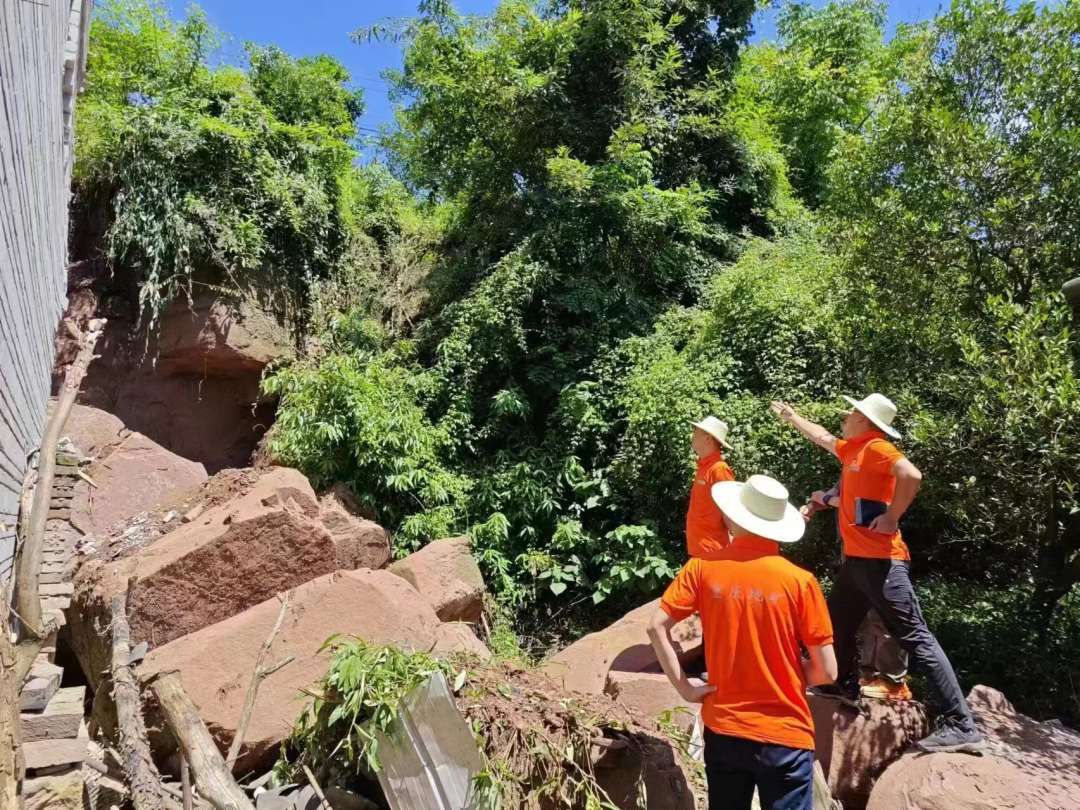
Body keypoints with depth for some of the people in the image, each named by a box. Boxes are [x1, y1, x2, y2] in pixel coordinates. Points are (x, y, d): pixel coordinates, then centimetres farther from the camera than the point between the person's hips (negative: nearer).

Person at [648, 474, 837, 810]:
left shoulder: (703, 568, -7)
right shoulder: (799, 580, -12)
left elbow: (657, 627, -11)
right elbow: (826, 672, -9)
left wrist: (684, 687, -3)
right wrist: (790, 677, 10)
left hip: (723, 731, 2)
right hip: (784, 737, -2)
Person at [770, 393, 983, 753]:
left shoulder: (876, 447, -11)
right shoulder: (852, 449, 15)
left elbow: (911, 475, -29)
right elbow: (821, 436, 35)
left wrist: (891, 517, -20)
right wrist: (791, 416, 46)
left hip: (881, 561, -10)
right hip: (856, 560, 10)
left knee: (915, 637, -10)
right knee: (836, 627, 19)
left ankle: (961, 726, -7)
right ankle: (845, 688, 37)